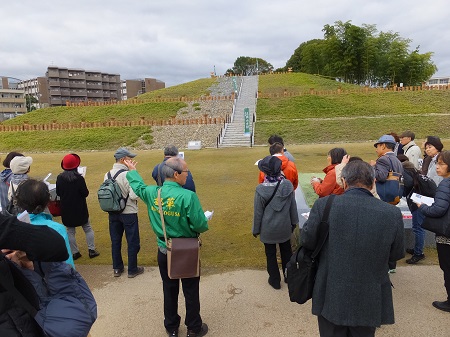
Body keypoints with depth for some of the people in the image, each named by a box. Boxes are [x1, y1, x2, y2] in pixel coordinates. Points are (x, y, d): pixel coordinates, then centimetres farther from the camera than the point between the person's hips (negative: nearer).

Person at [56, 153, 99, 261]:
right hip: (80, 209, -2)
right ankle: (91, 250, 14)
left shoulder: (60, 178, -7)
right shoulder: (79, 178, -18)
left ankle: (74, 252, 18)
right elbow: (85, 193, -15)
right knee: (88, 229, 13)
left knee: (70, 231, 14)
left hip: (66, 210, 3)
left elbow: (58, 193, 2)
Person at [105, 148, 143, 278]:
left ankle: (117, 268, 31)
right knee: (133, 242, 10)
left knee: (115, 241, 18)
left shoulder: (108, 175, 0)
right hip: (128, 213, -6)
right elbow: (134, 196, -24)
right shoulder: (128, 175, -22)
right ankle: (132, 270, 21)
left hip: (113, 213, 6)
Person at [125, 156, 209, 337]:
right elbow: (200, 225, -25)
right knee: (191, 291, 14)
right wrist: (205, 224, 0)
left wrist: (132, 171, 34)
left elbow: (138, 187, 15)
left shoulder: (152, 193, -8)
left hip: (164, 251, 5)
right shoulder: (188, 196, -26)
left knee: (169, 290, 21)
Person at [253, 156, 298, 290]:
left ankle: (275, 280, 30)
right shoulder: (288, 185, -14)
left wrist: (256, 229, 3)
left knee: (271, 254, 16)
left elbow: (258, 212, -12)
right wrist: (294, 222, 15)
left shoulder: (261, 189, -22)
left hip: (268, 228, -3)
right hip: (285, 227, 3)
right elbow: (293, 206, -1)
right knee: (286, 252, 22)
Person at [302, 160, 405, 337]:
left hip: (331, 297, -1)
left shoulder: (323, 205, -19)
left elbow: (307, 241, -8)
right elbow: (396, 254, 0)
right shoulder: (393, 213, -14)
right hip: (369, 301, 1)